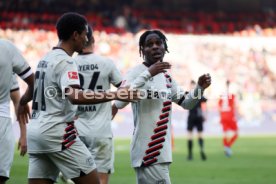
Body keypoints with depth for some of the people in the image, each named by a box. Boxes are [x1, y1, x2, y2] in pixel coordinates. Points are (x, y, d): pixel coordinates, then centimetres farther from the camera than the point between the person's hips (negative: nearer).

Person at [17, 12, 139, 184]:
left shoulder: (45, 59, 16)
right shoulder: (65, 62, -12)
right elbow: (75, 96, -29)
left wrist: (22, 102, 58)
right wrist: (115, 95, -31)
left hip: (36, 130, 9)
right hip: (57, 132, -9)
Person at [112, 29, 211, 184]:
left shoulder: (166, 77, 14)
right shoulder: (137, 73, -10)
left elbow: (186, 103, 22)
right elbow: (119, 102, -26)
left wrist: (200, 88, 2)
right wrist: (148, 73, -30)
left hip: (162, 152, 8)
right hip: (147, 153, -8)